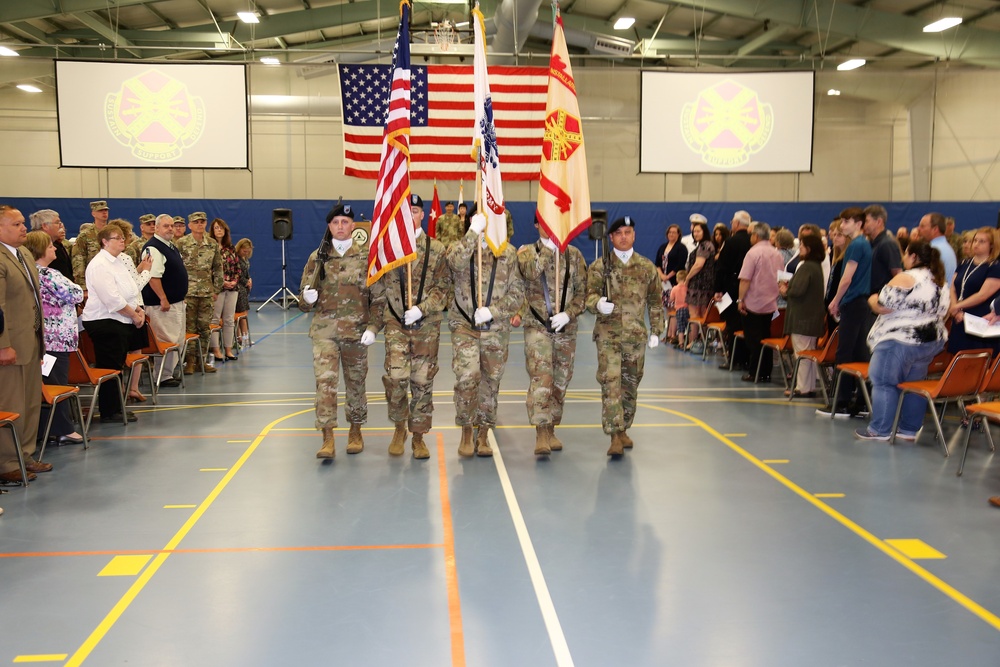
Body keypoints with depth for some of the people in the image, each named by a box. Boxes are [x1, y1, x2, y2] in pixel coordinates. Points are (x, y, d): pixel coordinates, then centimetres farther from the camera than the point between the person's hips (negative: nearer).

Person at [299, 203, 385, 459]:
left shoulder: (367, 256, 2)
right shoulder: (317, 257, 6)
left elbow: (379, 296, 1)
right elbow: (304, 296, 12)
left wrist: (373, 326, -9)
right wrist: (307, 298, -12)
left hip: (356, 330, 0)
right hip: (324, 330, 0)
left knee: (356, 383, 11)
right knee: (324, 381, -11)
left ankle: (355, 431, 29)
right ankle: (327, 439, -9)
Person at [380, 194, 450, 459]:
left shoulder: (437, 249, 4)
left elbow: (443, 286, -1)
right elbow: (378, 287, 8)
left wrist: (421, 309, -13)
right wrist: (374, 322, 1)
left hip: (427, 326, 0)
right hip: (396, 324, 0)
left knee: (422, 381, 4)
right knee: (395, 377, -12)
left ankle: (418, 437, 17)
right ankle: (399, 427, 13)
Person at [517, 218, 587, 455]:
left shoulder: (574, 255, 8)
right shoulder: (527, 252, 3)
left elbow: (583, 291, 5)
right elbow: (531, 273, -19)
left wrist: (567, 314, -10)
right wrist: (549, 247, -18)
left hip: (566, 328, 3)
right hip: (537, 326, -3)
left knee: (561, 380, 9)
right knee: (540, 377, -15)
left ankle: (551, 429, 23)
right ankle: (541, 433, -15)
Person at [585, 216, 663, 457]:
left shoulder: (647, 267, 8)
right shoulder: (599, 267, 1)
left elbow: (655, 301, 14)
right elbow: (590, 296, -2)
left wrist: (656, 330, 11)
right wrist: (598, 303, -26)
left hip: (636, 335, 3)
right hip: (608, 334, -3)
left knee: (631, 383, 11)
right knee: (610, 382, -12)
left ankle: (623, 429, 28)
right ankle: (614, 436, -12)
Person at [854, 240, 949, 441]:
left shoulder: (906, 278, -15)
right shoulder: (940, 282, 11)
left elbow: (882, 307, -19)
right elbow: (942, 312, 17)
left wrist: (872, 299, 1)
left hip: (899, 341, -8)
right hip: (932, 341, 9)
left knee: (884, 383, 0)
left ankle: (880, 430, 1)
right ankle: (909, 429, 18)